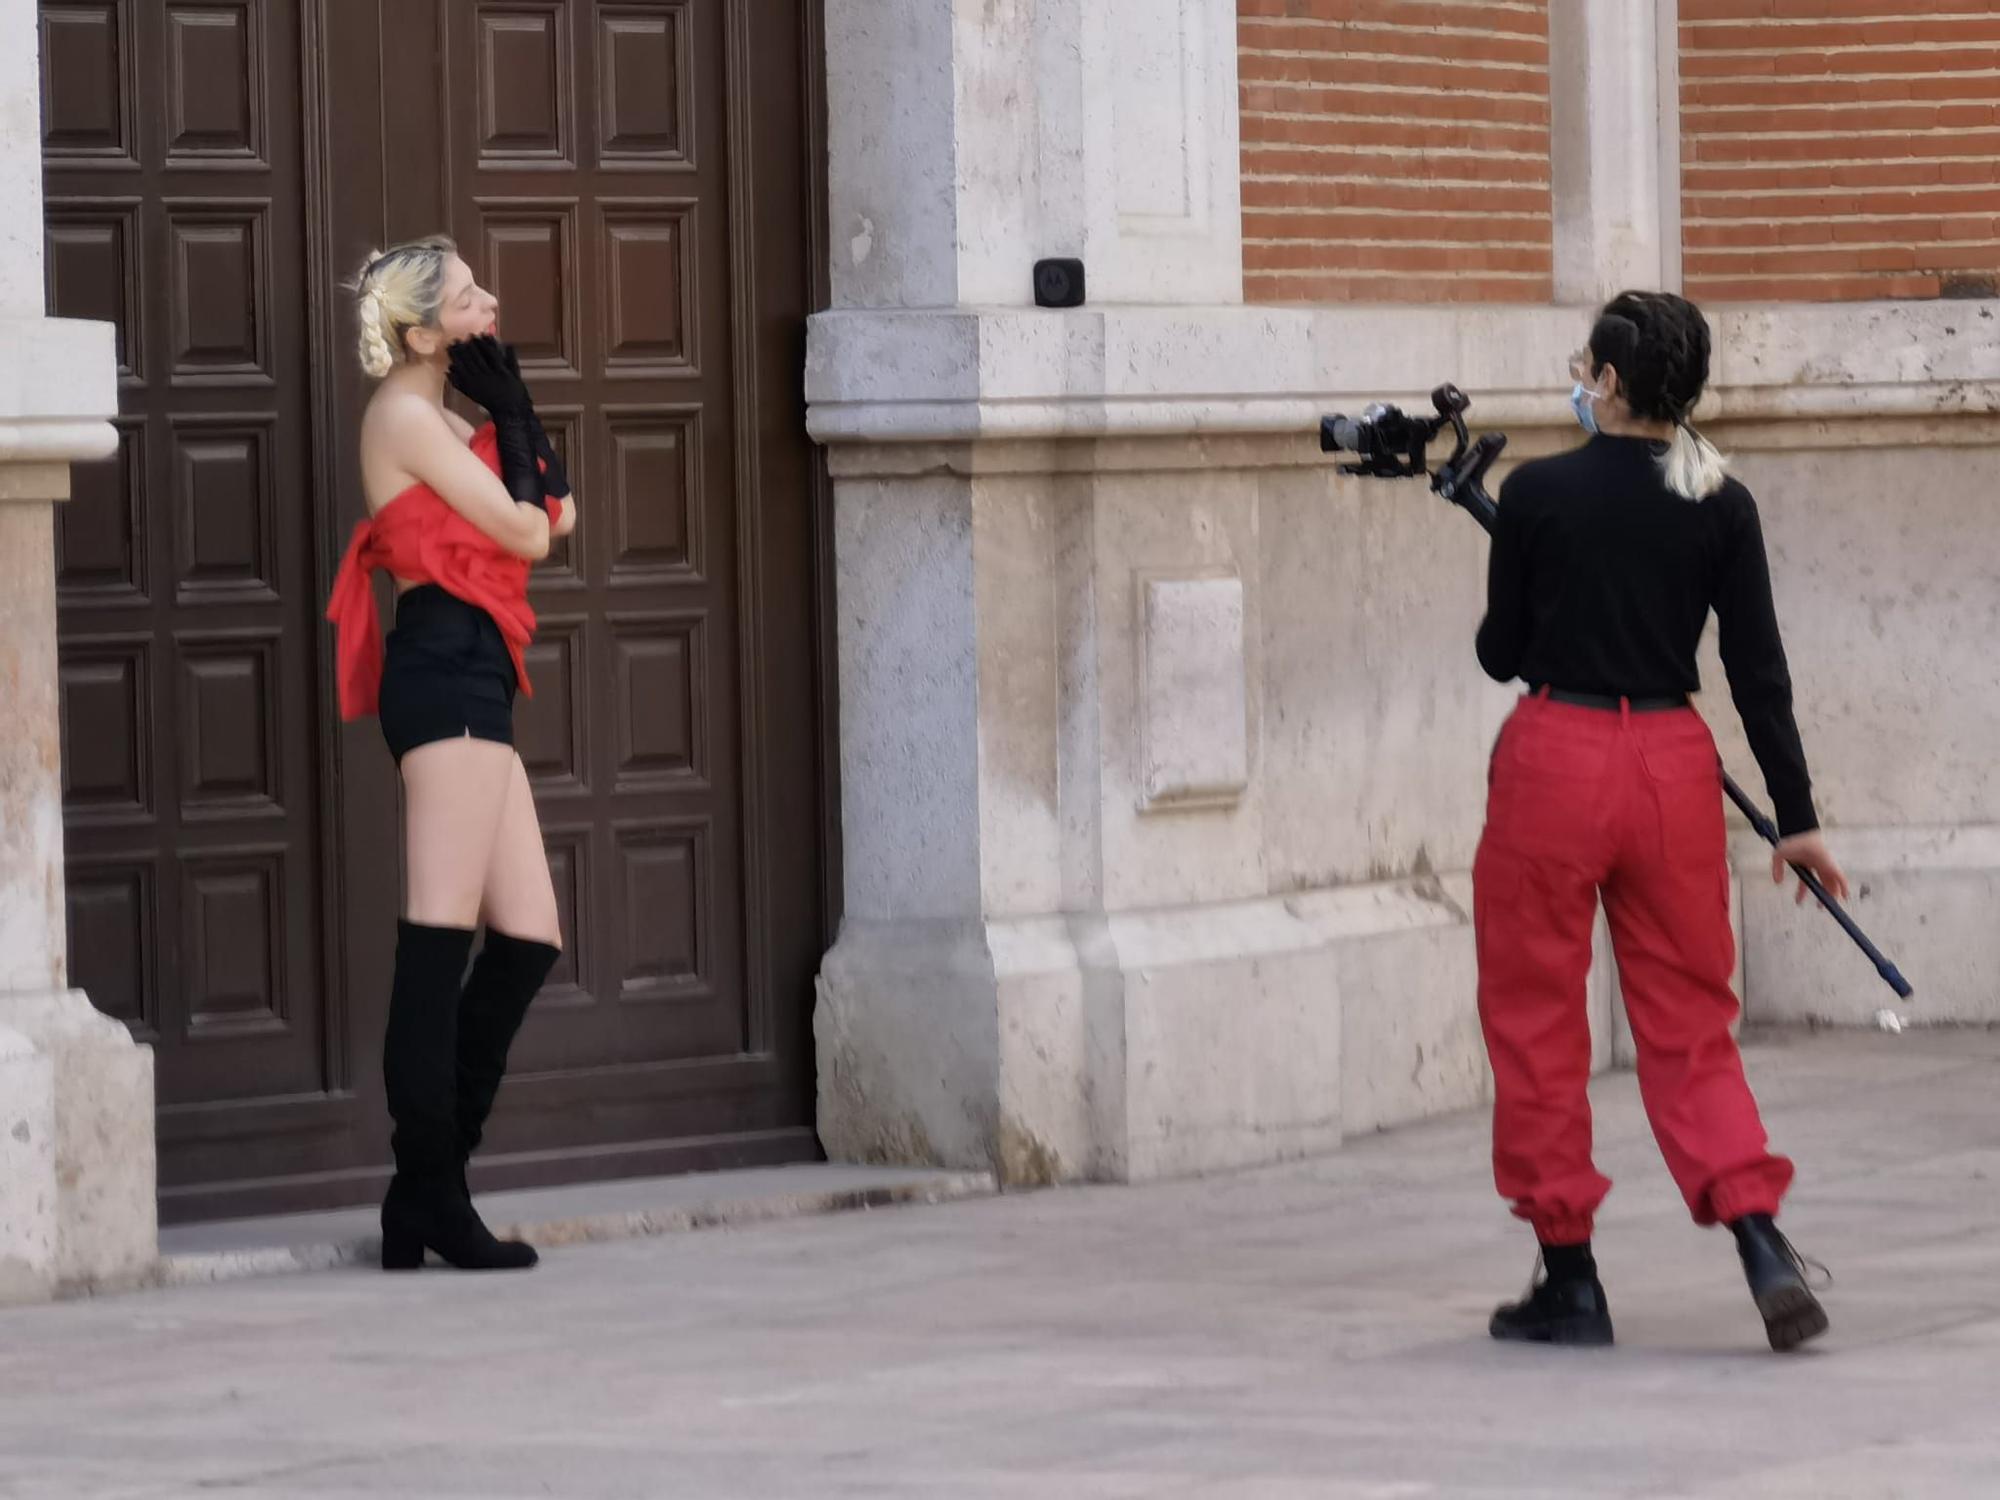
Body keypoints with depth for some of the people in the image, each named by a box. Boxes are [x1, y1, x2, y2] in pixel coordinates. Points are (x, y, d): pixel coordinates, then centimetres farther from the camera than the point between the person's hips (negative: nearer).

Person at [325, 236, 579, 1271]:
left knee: (528, 940, 7)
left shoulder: (439, 422, 25)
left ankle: (425, 1197, 6)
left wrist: (542, 503, 2)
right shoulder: (408, 417, -6)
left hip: (464, 679, 11)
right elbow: (525, 532, -8)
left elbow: (535, 520, 22)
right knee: (440, 940, -13)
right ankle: (430, 1197, -16)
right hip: (450, 668, -11)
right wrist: (510, 410, 2)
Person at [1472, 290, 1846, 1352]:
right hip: (1673, 766, 3)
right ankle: (1761, 1242, -10)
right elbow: (1759, 671, 1)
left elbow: (1502, 655, -1)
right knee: (1688, 1024, 10)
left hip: (1554, 760, -3)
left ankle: (1568, 1279, 12)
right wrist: (1796, 817, 7)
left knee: (1537, 1020, 9)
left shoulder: (1537, 494, -8)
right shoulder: (1722, 508, 1)